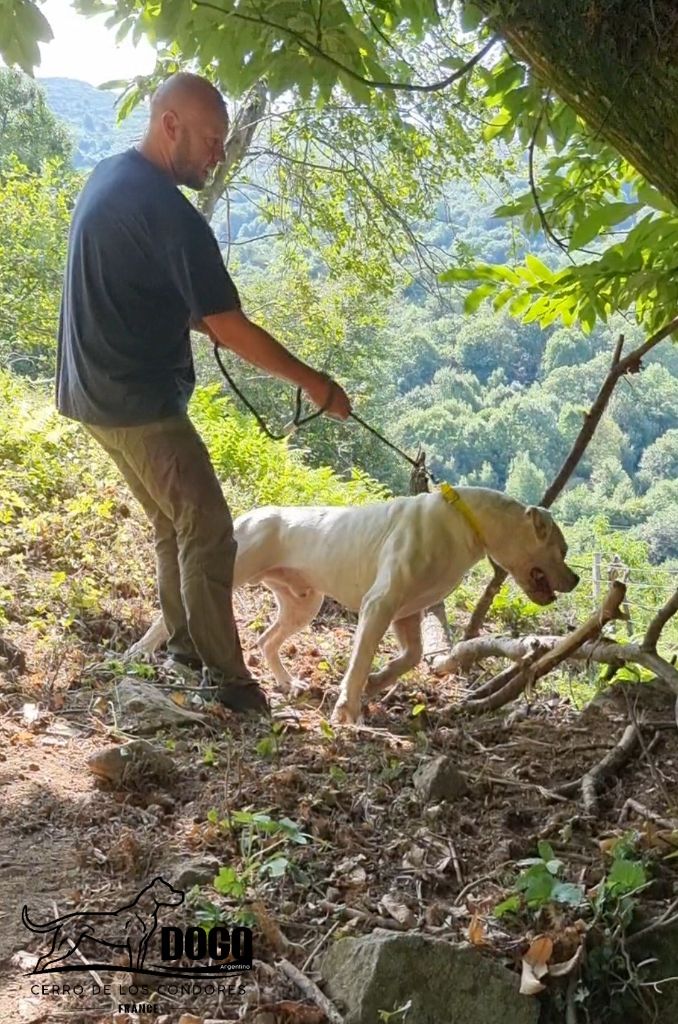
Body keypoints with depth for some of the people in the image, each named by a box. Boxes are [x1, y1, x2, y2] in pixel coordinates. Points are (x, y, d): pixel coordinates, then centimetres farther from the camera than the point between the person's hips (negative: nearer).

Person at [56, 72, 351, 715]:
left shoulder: (107, 177, 9)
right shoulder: (168, 212, -21)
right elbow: (230, 329, -20)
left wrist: (192, 318, 10)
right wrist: (312, 383, -11)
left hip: (96, 392, 10)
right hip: (139, 401, -10)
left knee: (173, 524, 19)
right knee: (208, 534, -4)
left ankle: (184, 648, 29)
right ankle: (228, 680, 2)